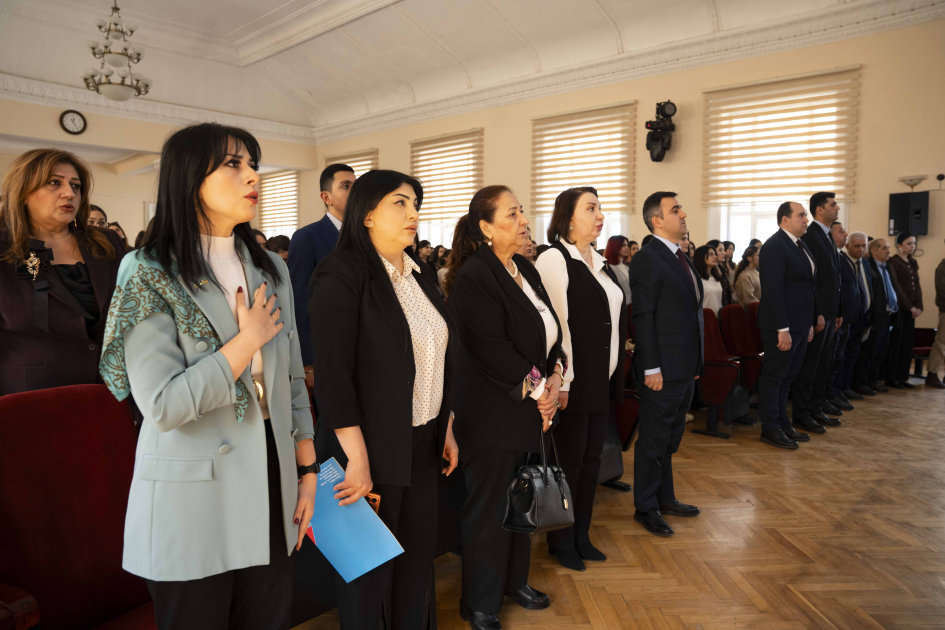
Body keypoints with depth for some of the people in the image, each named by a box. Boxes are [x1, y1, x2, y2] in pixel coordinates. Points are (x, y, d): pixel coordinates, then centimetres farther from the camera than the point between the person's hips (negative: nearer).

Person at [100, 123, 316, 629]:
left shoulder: (271, 270, 7)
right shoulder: (150, 275, -8)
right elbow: (162, 405, -19)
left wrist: (307, 468, 8)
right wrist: (247, 341, -14)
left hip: (272, 483, 5)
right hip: (193, 497, -4)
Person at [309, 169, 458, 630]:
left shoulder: (420, 275, 8)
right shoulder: (341, 275, -14)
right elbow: (332, 370, -19)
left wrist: (447, 428, 10)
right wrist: (357, 458, -20)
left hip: (425, 442, 7)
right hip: (373, 446, -6)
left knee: (419, 552, 17)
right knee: (370, 561, 10)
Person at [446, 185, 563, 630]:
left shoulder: (525, 269, 8)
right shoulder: (473, 277, -18)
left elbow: (551, 329, 11)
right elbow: (493, 351, -23)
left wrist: (555, 376, -4)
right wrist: (538, 390, -15)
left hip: (532, 409, 8)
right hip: (492, 415, -7)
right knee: (489, 510, 7)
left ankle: (515, 581, 39)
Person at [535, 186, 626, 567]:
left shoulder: (600, 263, 13)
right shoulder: (554, 260, -12)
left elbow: (616, 319, 16)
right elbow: (556, 325, -18)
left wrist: (614, 375, 12)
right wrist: (562, 382, -20)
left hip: (602, 381, 8)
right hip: (574, 382, -8)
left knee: (592, 457, 14)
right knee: (570, 460, 4)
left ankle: (581, 535, 30)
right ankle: (562, 542, 22)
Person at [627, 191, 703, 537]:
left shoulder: (682, 258, 14)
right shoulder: (647, 258, -13)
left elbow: (692, 311, 16)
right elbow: (643, 317, -17)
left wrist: (696, 361, 13)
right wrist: (651, 368, -19)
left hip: (686, 366, 9)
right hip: (663, 368, -9)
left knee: (670, 439, 19)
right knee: (653, 440, 3)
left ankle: (664, 497, 33)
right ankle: (645, 508, 17)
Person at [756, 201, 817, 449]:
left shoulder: (801, 245, 16)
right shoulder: (774, 246, -14)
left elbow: (809, 286, 19)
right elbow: (773, 291, -20)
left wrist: (810, 323, 16)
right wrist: (783, 329, -22)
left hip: (800, 325, 9)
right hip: (783, 326, -9)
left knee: (787, 377, 15)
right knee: (774, 376, 0)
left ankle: (783, 423, 25)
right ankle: (770, 429, 9)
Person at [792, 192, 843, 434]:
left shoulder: (827, 237, 17)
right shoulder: (809, 236, -13)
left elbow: (833, 278, 19)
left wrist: (837, 312, 15)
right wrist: (817, 313, -21)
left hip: (830, 313, 9)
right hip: (817, 314, -9)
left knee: (823, 366, 13)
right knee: (808, 366, -2)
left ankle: (817, 409, 21)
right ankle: (802, 414, 5)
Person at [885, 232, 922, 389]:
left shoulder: (913, 263, 15)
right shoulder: (893, 261, -7)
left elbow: (917, 286, 13)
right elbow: (896, 286, -12)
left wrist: (918, 306, 1)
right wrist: (910, 306, -13)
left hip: (910, 308, 7)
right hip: (898, 307, -7)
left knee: (908, 343, 6)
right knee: (895, 342, -3)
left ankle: (902, 377, 12)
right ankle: (891, 378, 4)